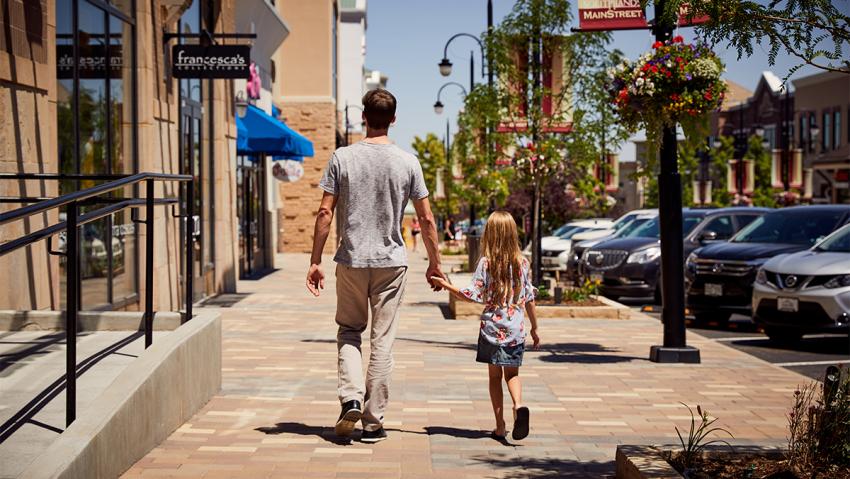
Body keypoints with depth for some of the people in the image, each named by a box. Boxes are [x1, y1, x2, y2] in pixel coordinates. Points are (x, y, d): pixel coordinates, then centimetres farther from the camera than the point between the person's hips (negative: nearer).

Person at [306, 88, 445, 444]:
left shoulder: (343, 157, -3)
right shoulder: (407, 162, -2)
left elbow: (325, 214, -5)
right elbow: (426, 219, 0)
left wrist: (315, 262, 1)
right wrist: (434, 264, 11)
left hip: (351, 259, 0)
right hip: (391, 261, 0)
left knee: (349, 330, 17)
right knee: (382, 341, 6)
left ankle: (351, 398, -2)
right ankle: (373, 421, 9)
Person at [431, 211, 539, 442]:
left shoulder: (486, 262, -7)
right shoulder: (522, 263, 1)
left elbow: (473, 294, -12)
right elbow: (529, 299, 5)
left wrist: (446, 285, -1)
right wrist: (534, 328, 15)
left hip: (492, 328, -2)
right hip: (516, 330, 2)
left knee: (495, 375, 9)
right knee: (512, 373, 13)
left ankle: (500, 427, 9)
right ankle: (519, 405, -17)